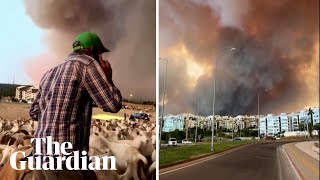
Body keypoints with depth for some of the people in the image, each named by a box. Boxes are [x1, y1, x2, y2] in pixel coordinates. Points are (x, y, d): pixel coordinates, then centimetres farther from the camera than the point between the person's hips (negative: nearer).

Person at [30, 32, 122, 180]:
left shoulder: (50, 73, 17)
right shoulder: (86, 63, -6)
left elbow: (34, 113, 22)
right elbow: (113, 105, -10)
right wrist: (108, 78, 7)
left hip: (42, 154, 9)